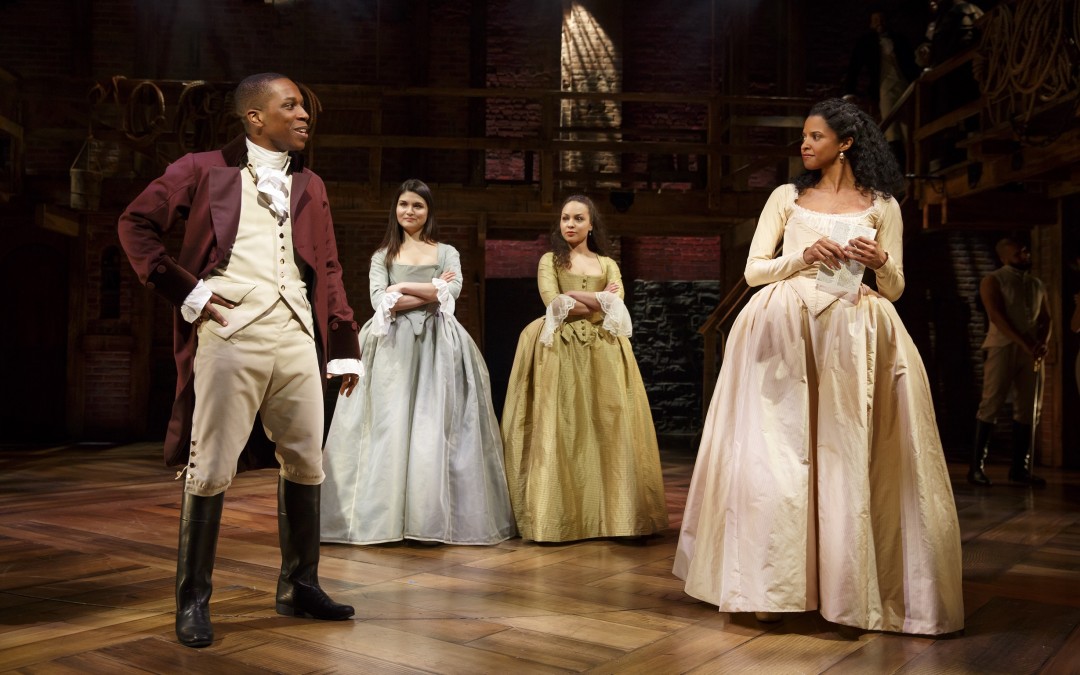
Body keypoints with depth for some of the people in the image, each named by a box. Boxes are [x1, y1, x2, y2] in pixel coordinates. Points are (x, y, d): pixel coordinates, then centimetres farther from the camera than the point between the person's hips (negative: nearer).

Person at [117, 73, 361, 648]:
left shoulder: (309, 187, 19)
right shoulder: (204, 170, 6)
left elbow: (328, 270, 17)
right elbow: (136, 223, 3)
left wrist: (345, 348, 12)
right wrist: (183, 291, -5)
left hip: (297, 338, 5)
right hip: (230, 335, -5)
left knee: (306, 463, 7)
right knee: (210, 469, -3)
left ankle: (299, 587, 22)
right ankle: (192, 602, 10)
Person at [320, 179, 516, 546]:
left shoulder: (447, 253, 14)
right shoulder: (382, 255, 14)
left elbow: (453, 290, -6)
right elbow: (379, 301, -3)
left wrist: (403, 288, -7)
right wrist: (431, 293, -7)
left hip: (437, 347, 0)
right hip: (392, 347, 0)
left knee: (434, 428, -6)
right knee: (390, 426, -6)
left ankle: (431, 518, -3)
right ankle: (384, 515, -3)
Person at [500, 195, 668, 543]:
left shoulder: (608, 265, 16)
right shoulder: (549, 261, 11)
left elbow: (617, 307, -3)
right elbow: (553, 304, -8)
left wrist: (572, 297, -9)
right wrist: (598, 301, -5)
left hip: (603, 355, 2)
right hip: (560, 354, -2)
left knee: (606, 430, -4)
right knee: (560, 431, -7)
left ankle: (609, 514, 0)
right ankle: (560, 517, -5)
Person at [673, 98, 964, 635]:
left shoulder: (881, 206, 12)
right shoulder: (786, 197, 14)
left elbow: (894, 289, 11)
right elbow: (754, 270, 8)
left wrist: (881, 262, -10)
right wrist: (804, 256, -9)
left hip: (852, 335, 0)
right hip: (785, 330, 0)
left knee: (848, 457, -7)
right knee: (780, 452, -7)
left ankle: (850, 585, 4)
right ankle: (774, 584, -2)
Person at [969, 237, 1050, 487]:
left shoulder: (1037, 284, 18)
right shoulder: (993, 281, 0)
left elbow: (1046, 319, 15)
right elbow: (997, 316, -11)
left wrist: (1043, 343, -6)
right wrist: (1024, 344, -20)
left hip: (1031, 351, 6)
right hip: (1002, 347, -6)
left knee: (1027, 410, 4)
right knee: (991, 406, -9)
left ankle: (1020, 468, 10)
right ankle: (977, 467, -5)